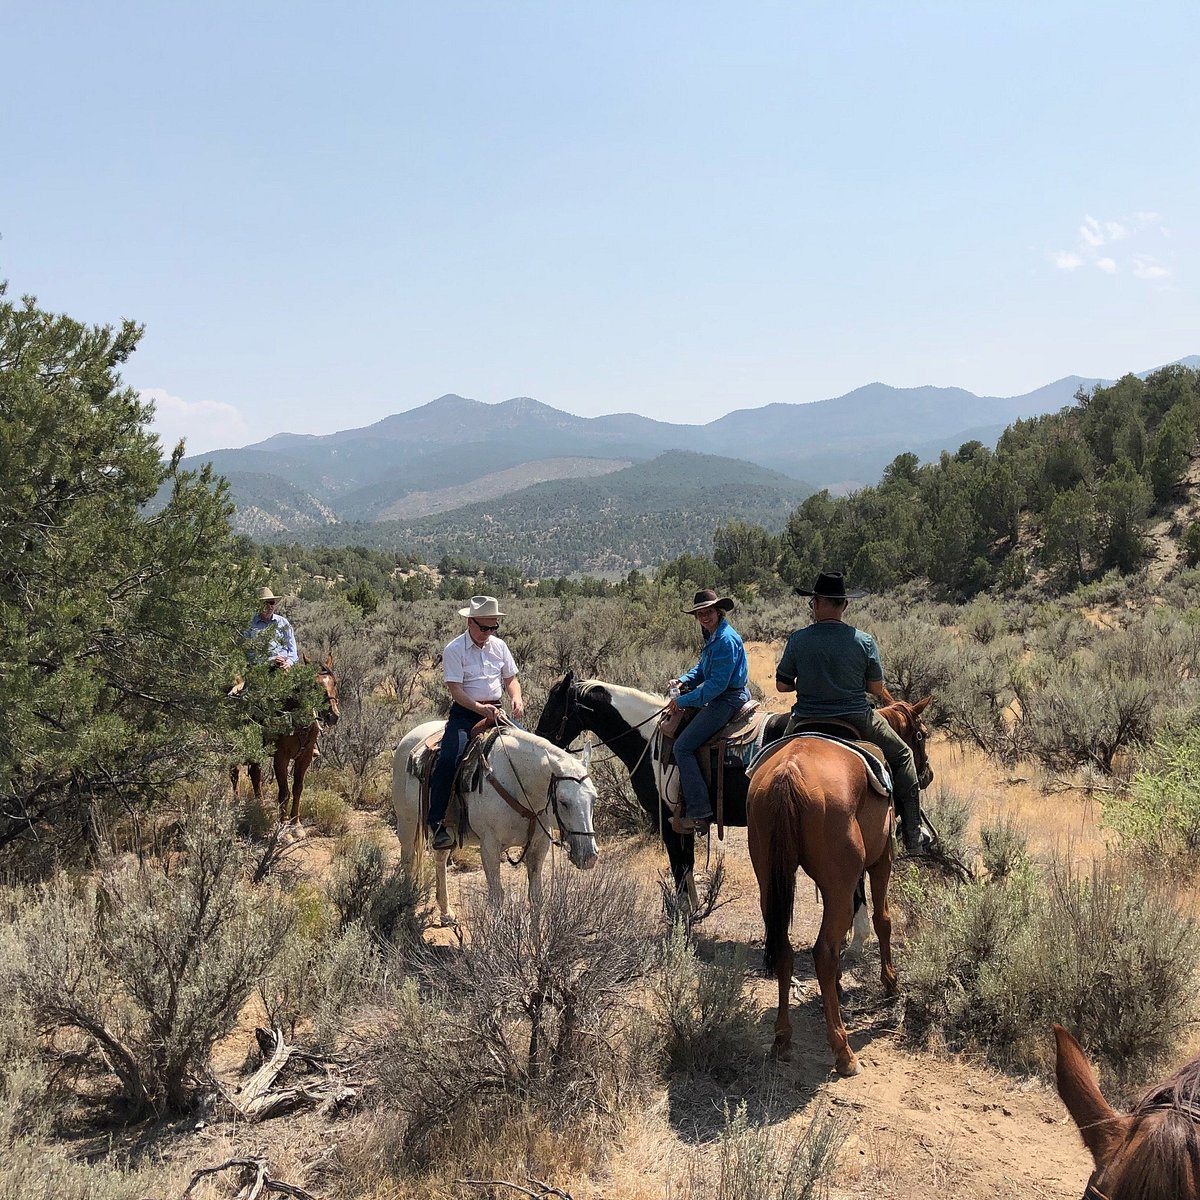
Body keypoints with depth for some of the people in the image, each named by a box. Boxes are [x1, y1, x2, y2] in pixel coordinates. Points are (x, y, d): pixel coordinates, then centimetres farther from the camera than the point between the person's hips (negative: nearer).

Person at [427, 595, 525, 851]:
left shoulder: (499, 646, 10)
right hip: (464, 713, -4)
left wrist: (516, 699, -7)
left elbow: (510, 679, 15)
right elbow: (456, 689, -13)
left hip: (496, 711, 5)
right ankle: (436, 822, -20)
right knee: (448, 758, -26)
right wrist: (481, 708, -27)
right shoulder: (454, 650, -5)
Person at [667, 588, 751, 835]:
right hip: (721, 698, 11)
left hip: (727, 701, -11)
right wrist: (683, 680, 1)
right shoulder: (713, 636, 11)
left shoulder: (726, 639, -21)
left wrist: (683, 700, -19)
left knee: (682, 746, -14)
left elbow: (717, 684, -24)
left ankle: (698, 814, -16)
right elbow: (702, 669, 21)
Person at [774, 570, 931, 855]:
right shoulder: (864, 641, -8)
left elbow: (781, 685, -3)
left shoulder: (798, 639, -9)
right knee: (902, 755, 21)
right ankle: (913, 835, 19)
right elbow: (877, 689, -2)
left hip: (806, 722, 1)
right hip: (857, 721, -1)